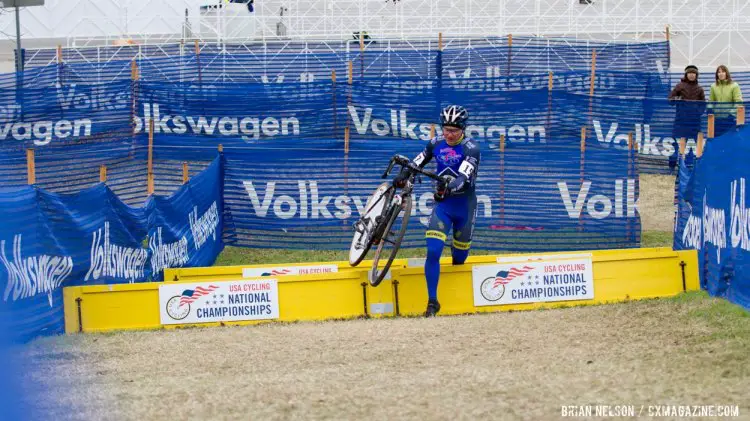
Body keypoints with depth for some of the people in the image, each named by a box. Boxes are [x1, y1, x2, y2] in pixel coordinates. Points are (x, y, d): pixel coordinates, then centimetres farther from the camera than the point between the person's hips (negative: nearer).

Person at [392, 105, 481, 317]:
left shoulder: (470, 149, -15)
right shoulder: (436, 143, -1)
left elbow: (464, 178, -30)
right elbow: (418, 162, 11)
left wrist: (449, 188, -49)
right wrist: (403, 175, -8)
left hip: (464, 207, -2)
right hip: (442, 206, 2)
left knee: (459, 258, 9)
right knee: (433, 252, -15)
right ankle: (432, 301, -10)